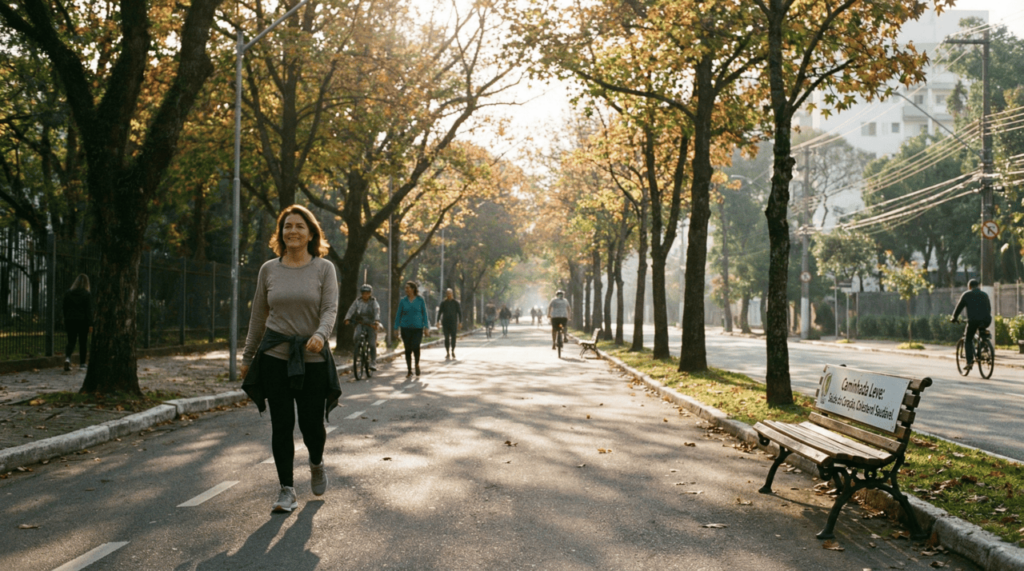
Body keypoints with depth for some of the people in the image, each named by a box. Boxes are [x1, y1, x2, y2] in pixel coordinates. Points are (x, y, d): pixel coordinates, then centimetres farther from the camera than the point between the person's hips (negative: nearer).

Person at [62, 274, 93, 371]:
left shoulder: (68, 293, 4)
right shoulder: (87, 295, -8)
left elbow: (65, 308, 9)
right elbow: (89, 310, -11)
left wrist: (66, 320, 18)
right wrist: (90, 325, -10)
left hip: (70, 320, 3)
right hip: (82, 321, -3)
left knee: (71, 341, 6)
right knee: (83, 342, 7)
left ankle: (67, 357, -20)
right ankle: (82, 363, 12)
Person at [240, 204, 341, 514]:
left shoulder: (324, 268, 0)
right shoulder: (269, 270, 7)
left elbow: (330, 309, -10)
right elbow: (258, 315, 12)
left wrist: (320, 335, -31)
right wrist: (247, 356, 13)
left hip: (312, 359, -1)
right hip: (274, 357, 2)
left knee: (312, 422, 1)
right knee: (281, 424, 1)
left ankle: (316, 464, 35)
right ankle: (286, 489, 12)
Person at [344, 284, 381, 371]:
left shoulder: (373, 302, -2)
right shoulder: (357, 301, 3)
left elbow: (377, 311, -20)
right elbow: (351, 310, -10)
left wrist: (376, 321, -39)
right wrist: (347, 319, -28)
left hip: (371, 325, -1)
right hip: (360, 324, 1)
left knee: (372, 344, -5)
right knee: (356, 337, -26)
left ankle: (373, 363, 7)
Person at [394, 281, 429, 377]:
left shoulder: (420, 300, 1)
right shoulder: (403, 301, 4)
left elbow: (424, 314, 4)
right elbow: (398, 315, 7)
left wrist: (426, 327, -2)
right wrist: (396, 328, 3)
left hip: (417, 328, -2)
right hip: (406, 328, 2)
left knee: (415, 346, -18)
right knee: (408, 349, 2)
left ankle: (417, 364, 9)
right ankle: (409, 371, 13)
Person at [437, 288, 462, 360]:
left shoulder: (456, 302, 2)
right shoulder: (443, 303, 5)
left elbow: (459, 312, 2)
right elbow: (440, 312, 7)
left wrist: (460, 322, -6)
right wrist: (438, 321, -2)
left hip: (453, 322, -1)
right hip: (445, 322, 1)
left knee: (453, 338, 0)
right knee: (446, 338, -3)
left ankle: (452, 352, 19)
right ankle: (447, 353, 2)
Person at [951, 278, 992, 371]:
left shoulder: (967, 295, 11)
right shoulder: (984, 295, 20)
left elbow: (959, 307, 15)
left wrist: (954, 318, 29)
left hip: (973, 321, -3)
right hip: (986, 321, 3)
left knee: (968, 340, 11)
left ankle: (970, 361, -3)